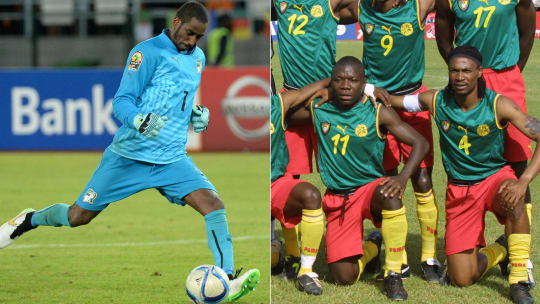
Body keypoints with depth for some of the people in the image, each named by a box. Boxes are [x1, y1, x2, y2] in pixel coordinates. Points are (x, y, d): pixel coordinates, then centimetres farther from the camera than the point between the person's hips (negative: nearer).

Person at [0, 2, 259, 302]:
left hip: (172, 159, 5)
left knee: (214, 205, -19)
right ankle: (30, 220, 35)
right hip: (128, 155, -5)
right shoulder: (148, 52, -10)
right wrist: (139, 120, -33)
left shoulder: (198, 57, 12)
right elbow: (122, 102, -12)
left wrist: (197, 114, 8)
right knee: (78, 216, 5)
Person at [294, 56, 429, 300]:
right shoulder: (317, 111, -1)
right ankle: (370, 250, 33)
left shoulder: (379, 114, -9)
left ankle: (393, 275, -23)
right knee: (344, 277, -6)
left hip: (371, 187, -2)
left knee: (390, 195, -41)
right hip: (336, 197, 2)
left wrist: (402, 177, -27)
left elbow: (420, 143, -12)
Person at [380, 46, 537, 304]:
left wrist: (524, 181, -34)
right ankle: (499, 252, 29)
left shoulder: (498, 105, -17)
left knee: (513, 197, -42)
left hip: (495, 177, -2)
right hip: (459, 190, 2)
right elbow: (392, 100, 6)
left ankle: (519, 281, -25)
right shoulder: (436, 101, -8)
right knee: (461, 278, -7)